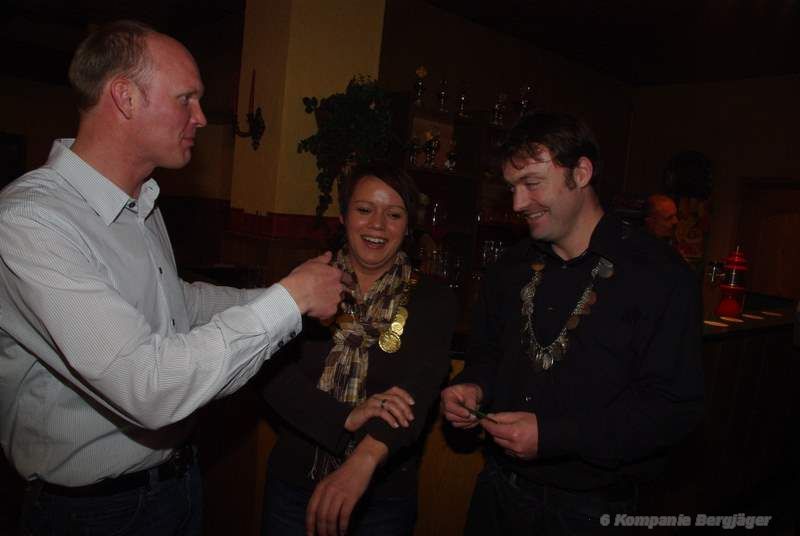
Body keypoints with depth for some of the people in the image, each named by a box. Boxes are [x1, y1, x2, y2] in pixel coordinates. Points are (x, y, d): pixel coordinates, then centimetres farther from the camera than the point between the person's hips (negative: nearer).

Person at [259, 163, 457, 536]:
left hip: (384, 494, -1)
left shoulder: (431, 299, -6)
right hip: (292, 482, 2)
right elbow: (275, 378, -11)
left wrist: (363, 461, -37)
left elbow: (418, 389, -21)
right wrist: (348, 418, -27)